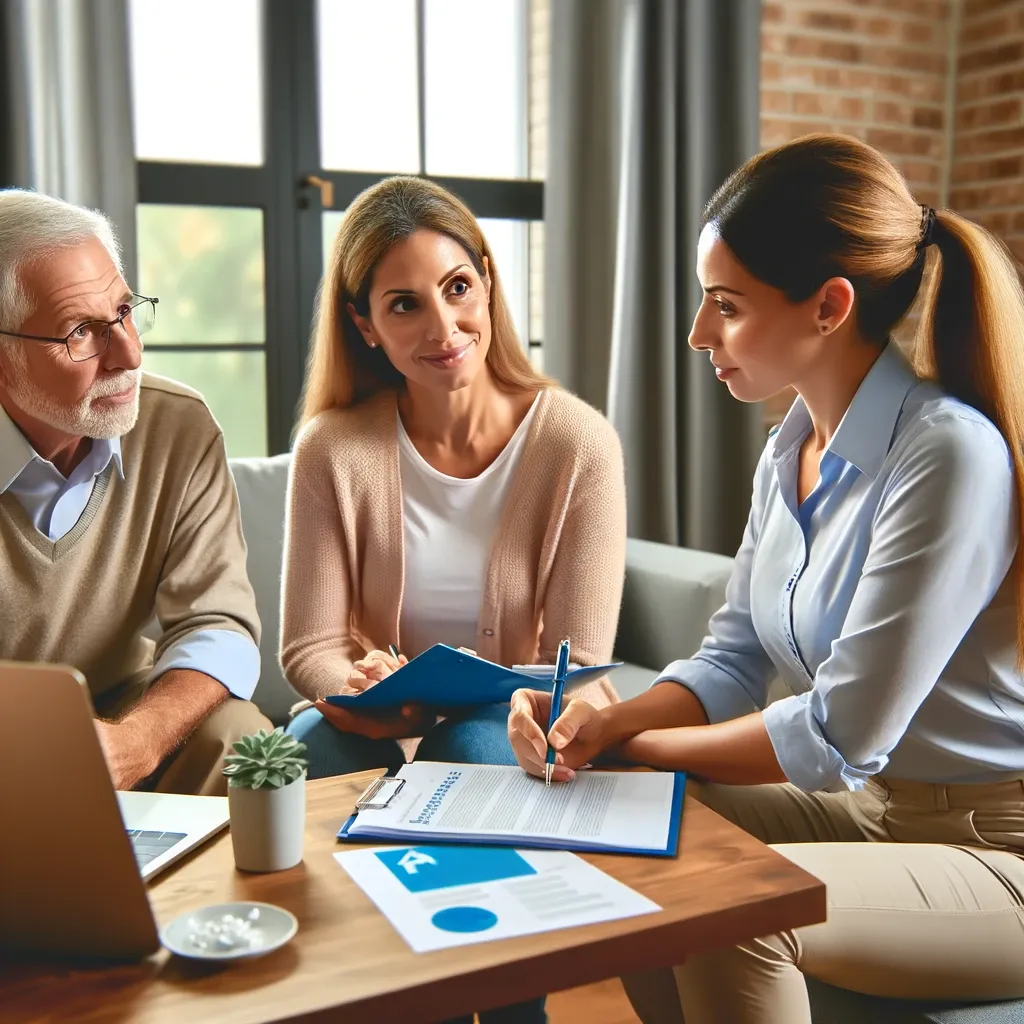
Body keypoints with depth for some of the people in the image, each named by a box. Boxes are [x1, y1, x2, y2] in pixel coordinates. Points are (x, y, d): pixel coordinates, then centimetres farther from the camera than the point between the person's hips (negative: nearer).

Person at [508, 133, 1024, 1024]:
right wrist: (606, 724, -12)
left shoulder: (950, 453, -25)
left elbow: (842, 735, -24)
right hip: (868, 806, 8)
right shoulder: (790, 452, 1)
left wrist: (632, 744, -12)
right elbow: (733, 660, 6)